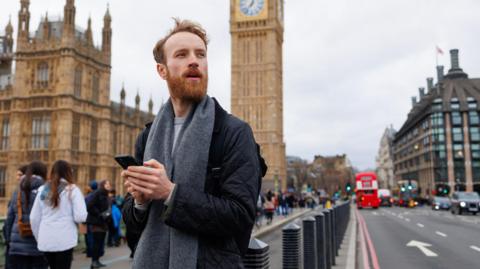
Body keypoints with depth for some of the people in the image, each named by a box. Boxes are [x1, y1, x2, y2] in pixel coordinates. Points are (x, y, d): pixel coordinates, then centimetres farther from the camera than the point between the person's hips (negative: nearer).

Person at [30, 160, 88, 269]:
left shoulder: (43, 190, 8)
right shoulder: (72, 190, -5)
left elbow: (34, 218, 9)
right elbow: (80, 217, -11)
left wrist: (38, 238, 19)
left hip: (46, 240, 5)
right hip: (65, 240, -4)